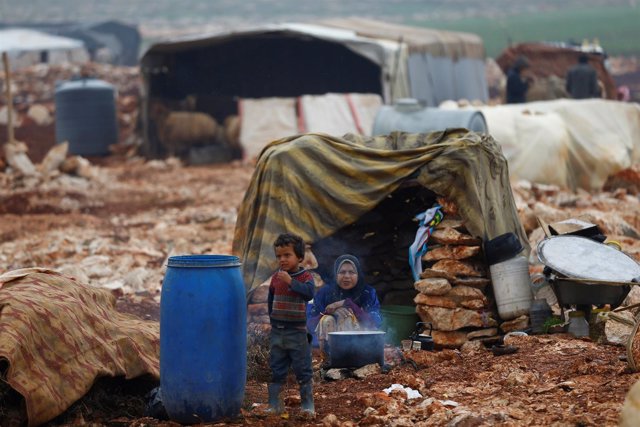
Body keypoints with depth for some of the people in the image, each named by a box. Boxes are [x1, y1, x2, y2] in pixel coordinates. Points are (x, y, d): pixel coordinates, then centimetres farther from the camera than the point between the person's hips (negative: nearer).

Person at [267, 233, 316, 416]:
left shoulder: (305, 277, -10)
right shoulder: (275, 278, 2)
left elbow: (309, 293, -30)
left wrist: (291, 281, -36)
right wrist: (274, 319, 11)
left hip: (298, 332, -4)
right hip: (277, 332, 4)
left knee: (303, 371, 3)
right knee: (276, 371, 10)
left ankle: (308, 404, 12)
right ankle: (274, 405, 16)